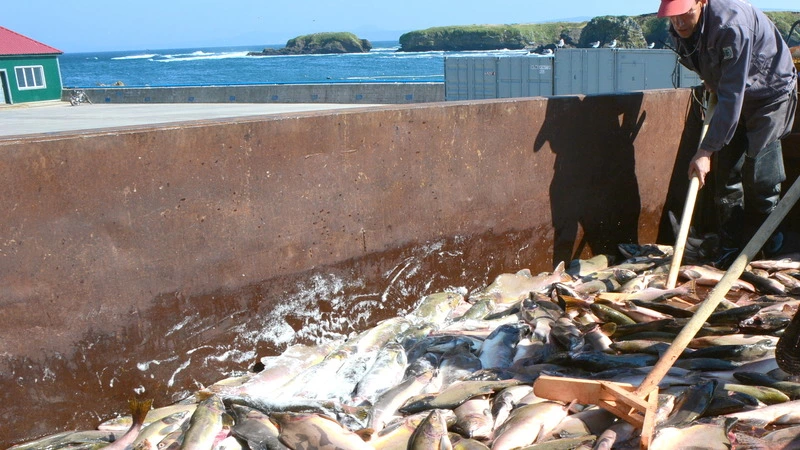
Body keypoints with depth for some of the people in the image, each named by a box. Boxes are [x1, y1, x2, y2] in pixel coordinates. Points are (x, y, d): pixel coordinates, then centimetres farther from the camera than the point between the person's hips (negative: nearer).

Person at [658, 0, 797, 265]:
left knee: (759, 177, -10)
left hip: (770, 96, -7)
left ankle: (767, 259, 4)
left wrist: (706, 151, -36)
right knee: (725, 172, 2)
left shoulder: (731, 23, -34)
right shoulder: (679, 30, -10)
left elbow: (732, 94, -35)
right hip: (732, 96, 7)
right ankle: (729, 252, 10)